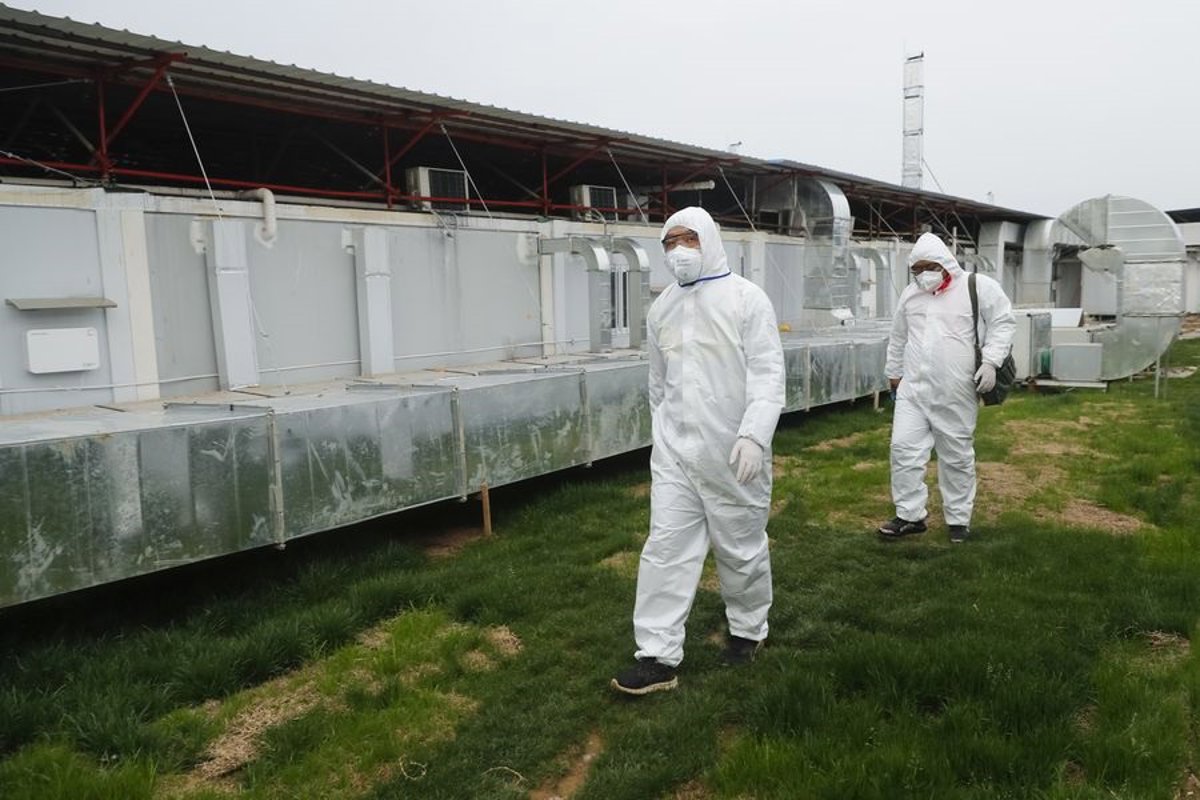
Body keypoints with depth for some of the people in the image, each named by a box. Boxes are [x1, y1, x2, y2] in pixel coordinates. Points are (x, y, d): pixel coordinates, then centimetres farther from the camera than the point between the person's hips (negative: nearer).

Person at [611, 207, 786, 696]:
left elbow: (767, 373, -14)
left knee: (742, 547, 11)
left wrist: (754, 435, -26)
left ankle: (748, 629, 35)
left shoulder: (745, 298, -7)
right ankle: (657, 657, 8)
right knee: (665, 549, 1)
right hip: (674, 451, 4)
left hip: (732, 453, -4)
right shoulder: (661, 308, 10)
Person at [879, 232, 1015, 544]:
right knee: (904, 448, -2)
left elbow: (1003, 323, -2)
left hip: (956, 394, -4)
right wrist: (894, 373, 25)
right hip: (913, 389, 4)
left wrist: (990, 361, -12)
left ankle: (959, 519, 21)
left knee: (957, 456, 7)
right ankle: (910, 515, 10)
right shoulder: (910, 293, 11)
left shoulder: (979, 287, -3)